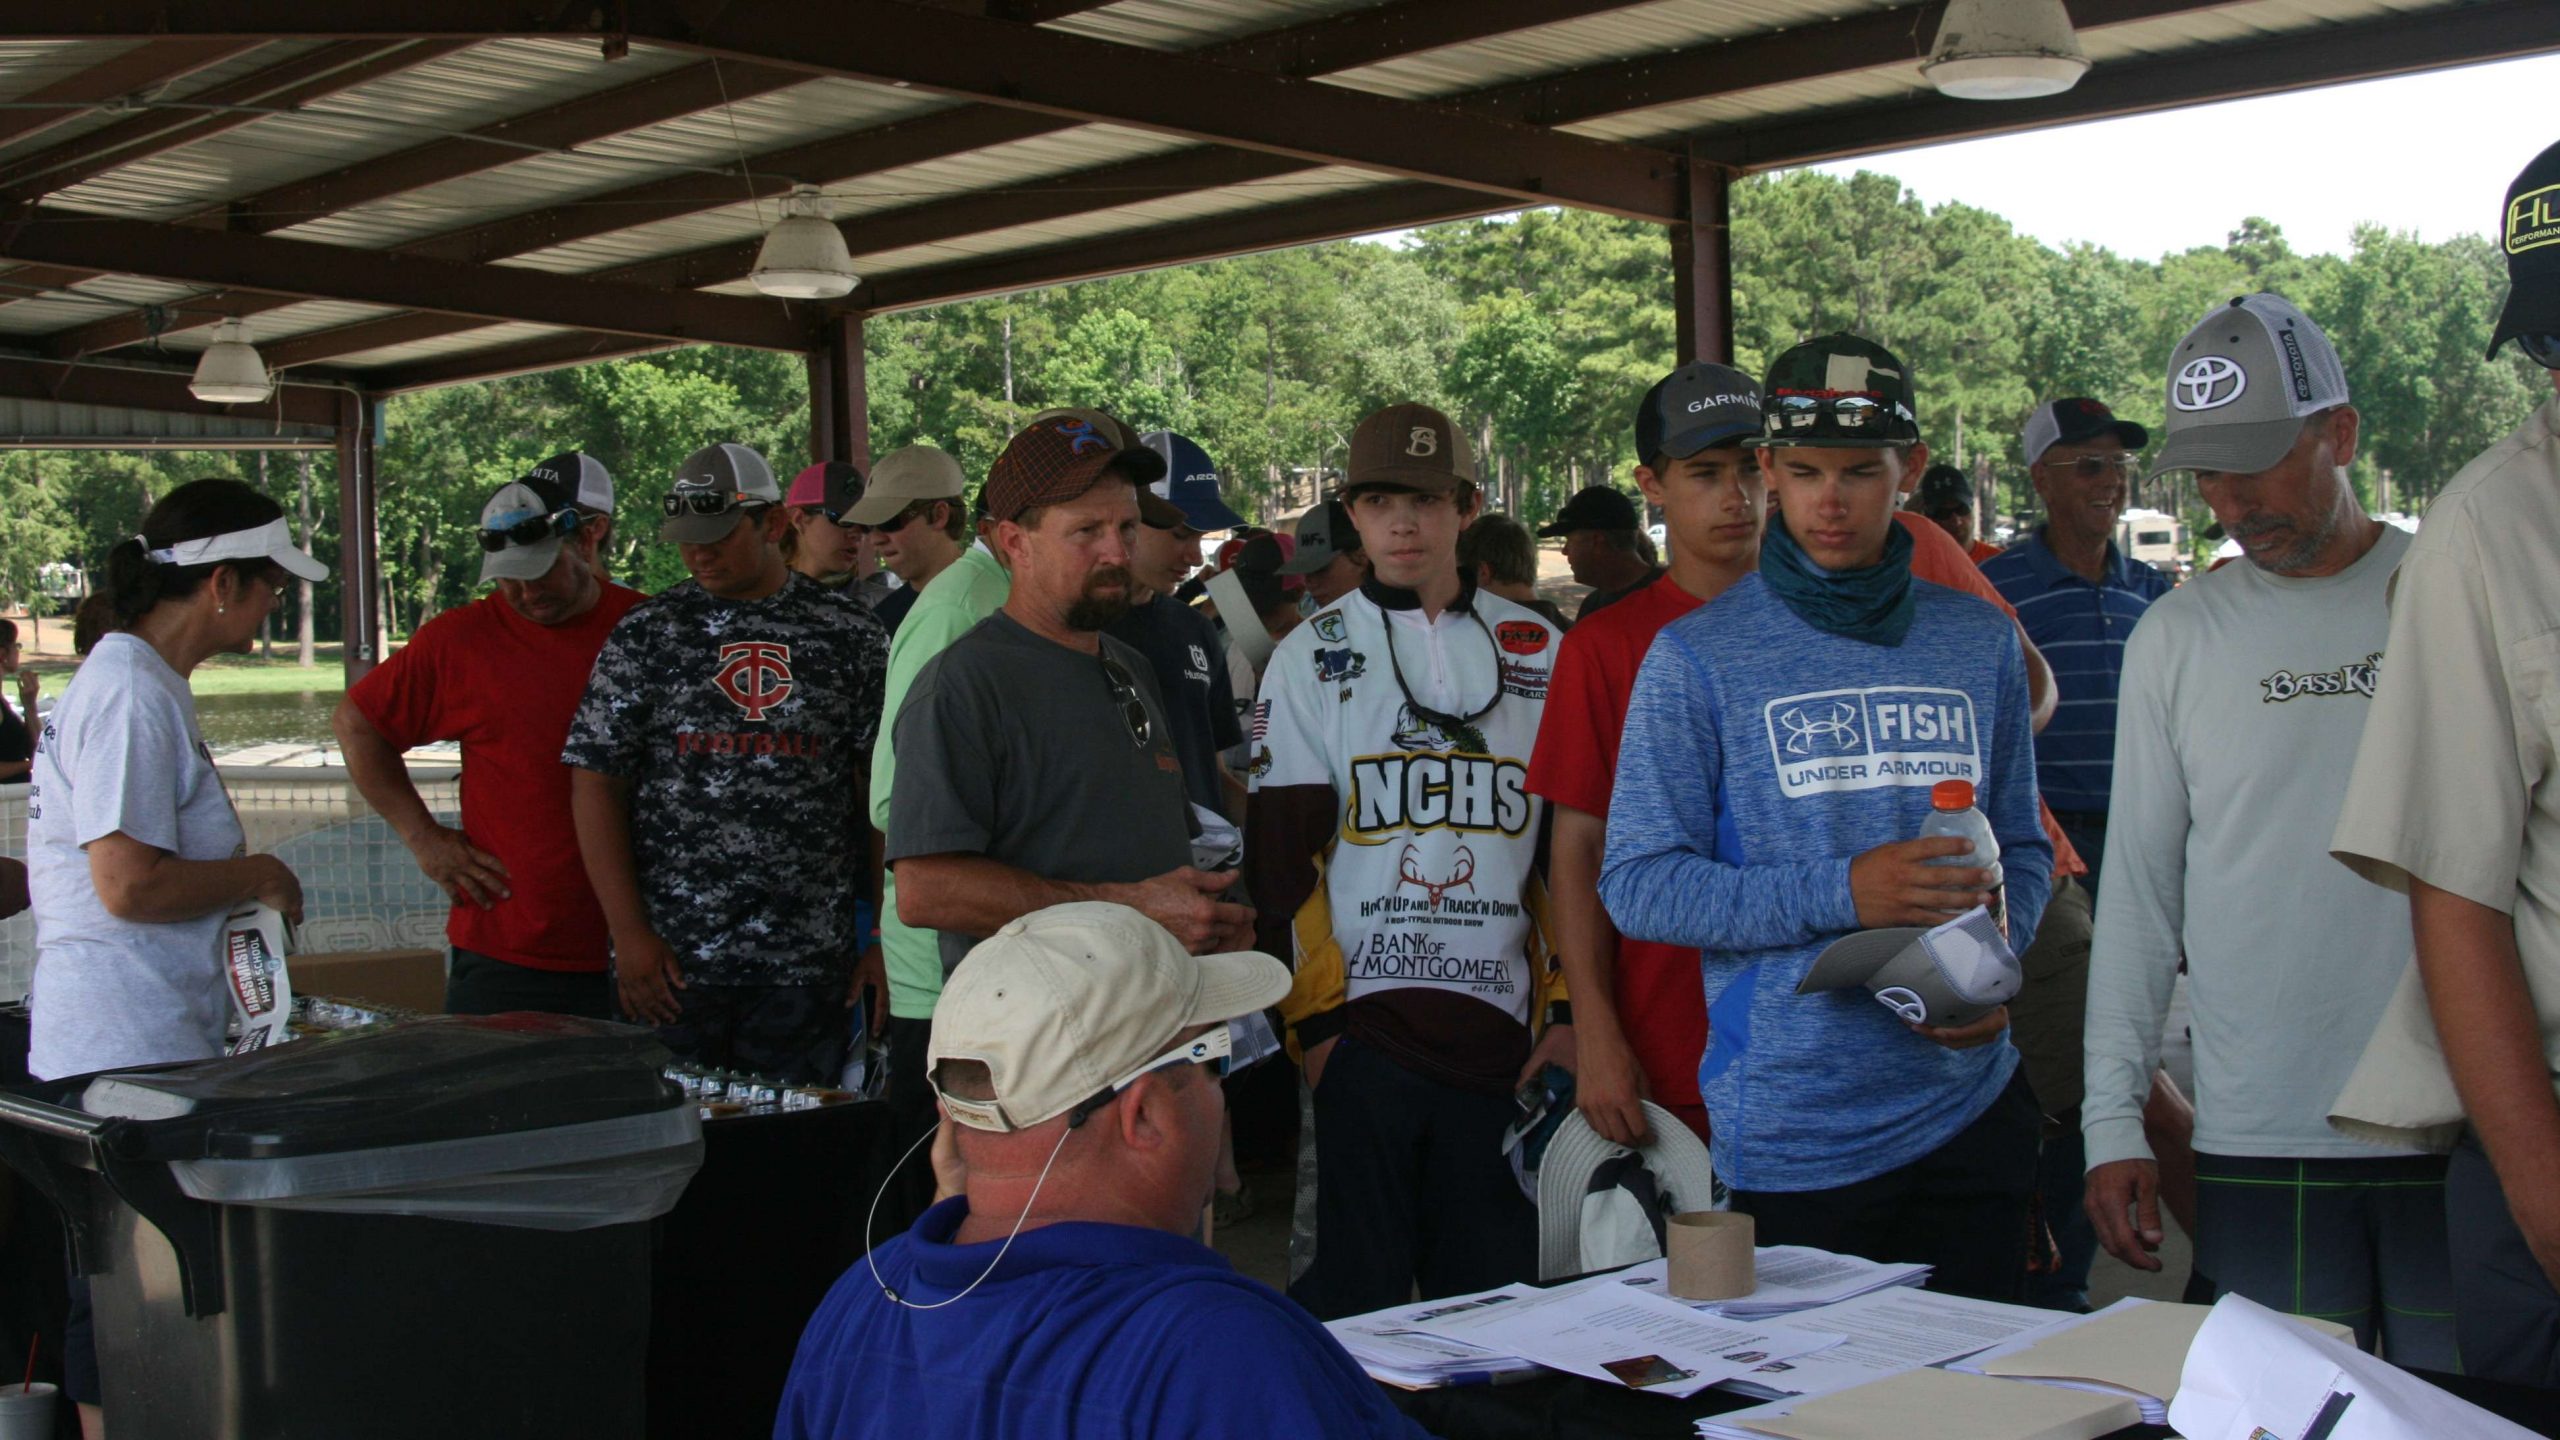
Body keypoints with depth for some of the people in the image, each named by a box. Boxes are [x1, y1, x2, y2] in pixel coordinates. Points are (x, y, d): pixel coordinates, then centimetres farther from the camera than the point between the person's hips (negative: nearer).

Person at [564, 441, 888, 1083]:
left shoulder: (848, 633, 5)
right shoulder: (646, 634, 3)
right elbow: (596, 784, 1)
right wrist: (631, 935, -6)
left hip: (806, 960, 0)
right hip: (671, 960, 0)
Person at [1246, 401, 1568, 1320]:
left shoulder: (1536, 652, 10)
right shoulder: (1312, 657, 4)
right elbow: (1283, 853, 0)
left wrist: (1568, 1007, 3)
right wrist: (1315, 1018, -7)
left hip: (1502, 1031, 2)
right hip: (1367, 1027, -2)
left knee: (1497, 1288, 7)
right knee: (1358, 1294, -1)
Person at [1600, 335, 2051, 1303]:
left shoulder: (1980, 643, 9)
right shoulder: (1696, 658, -4)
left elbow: (2020, 850, 13)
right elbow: (1639, 886, -9)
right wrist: (1841, 894, -19)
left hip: (1970, 1107, 4)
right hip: (1794, 1139, -4)